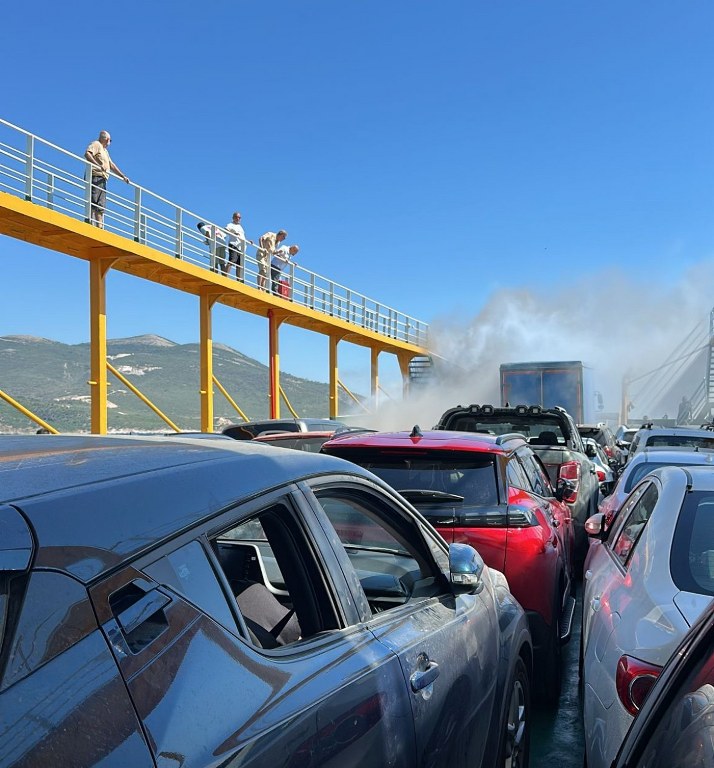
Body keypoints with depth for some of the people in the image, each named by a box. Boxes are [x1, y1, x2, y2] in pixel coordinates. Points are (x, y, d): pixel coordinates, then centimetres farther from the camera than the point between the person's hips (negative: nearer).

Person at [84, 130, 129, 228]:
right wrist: (98, 165, -27)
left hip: (102, 180, 9)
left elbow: (112, 165, 31)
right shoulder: (96, 144, 2)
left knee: (101, 206, 1)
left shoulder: (105, 150, 30)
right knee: (94, 203, -19)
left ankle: (100, 227, -3)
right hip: (95, 177, -9)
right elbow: (87, 154, -16)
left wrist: (123, 176, 23)